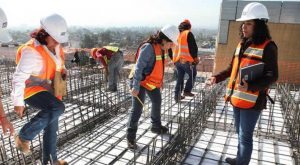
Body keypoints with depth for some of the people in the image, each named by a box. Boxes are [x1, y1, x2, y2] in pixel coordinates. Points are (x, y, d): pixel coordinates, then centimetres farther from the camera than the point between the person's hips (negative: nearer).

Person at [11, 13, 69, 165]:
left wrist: (63, 71, 3)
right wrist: (18, 102, -19)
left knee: (52, 127, 12)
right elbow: (19, 78, -21)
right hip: (33, 91, -8)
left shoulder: (55, 46, 1)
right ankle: (24, 137, -12)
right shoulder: (31, 51, -23)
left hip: (49, 92, 8)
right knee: (58, 108, -33)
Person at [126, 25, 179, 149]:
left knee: (157, 102, 21)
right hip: (141, 82, -9)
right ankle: (130, 137, 7)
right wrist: (136, 87, -29)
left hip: (153, 82, 9)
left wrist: (160, 81, 19)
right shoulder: (148, 47, -26)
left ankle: (156, 126, 43)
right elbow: (138, 68, -27)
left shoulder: (162, 49, 1)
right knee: (137, 109, -6)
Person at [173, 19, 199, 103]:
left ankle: (177, 96, 16)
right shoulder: (188, 34, -5)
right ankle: (187, 91, 10)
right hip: (186, 60, -6)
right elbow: (193, 47, -10)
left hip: (177, 60, 6)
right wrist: (195, 57, 5)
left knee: (179, 78, 15)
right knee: (192, 75, 16)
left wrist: (173, 58, 24)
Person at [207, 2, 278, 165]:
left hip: (252, 100, -7)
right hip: (237, 97, 7)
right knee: (240, 133, 22)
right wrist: (217, 77, 7)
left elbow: (272, 76, -16)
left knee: (245, 136, 4)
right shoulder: (242, 44, 10)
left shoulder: (267, 47, -12)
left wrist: (250, 86, -31)